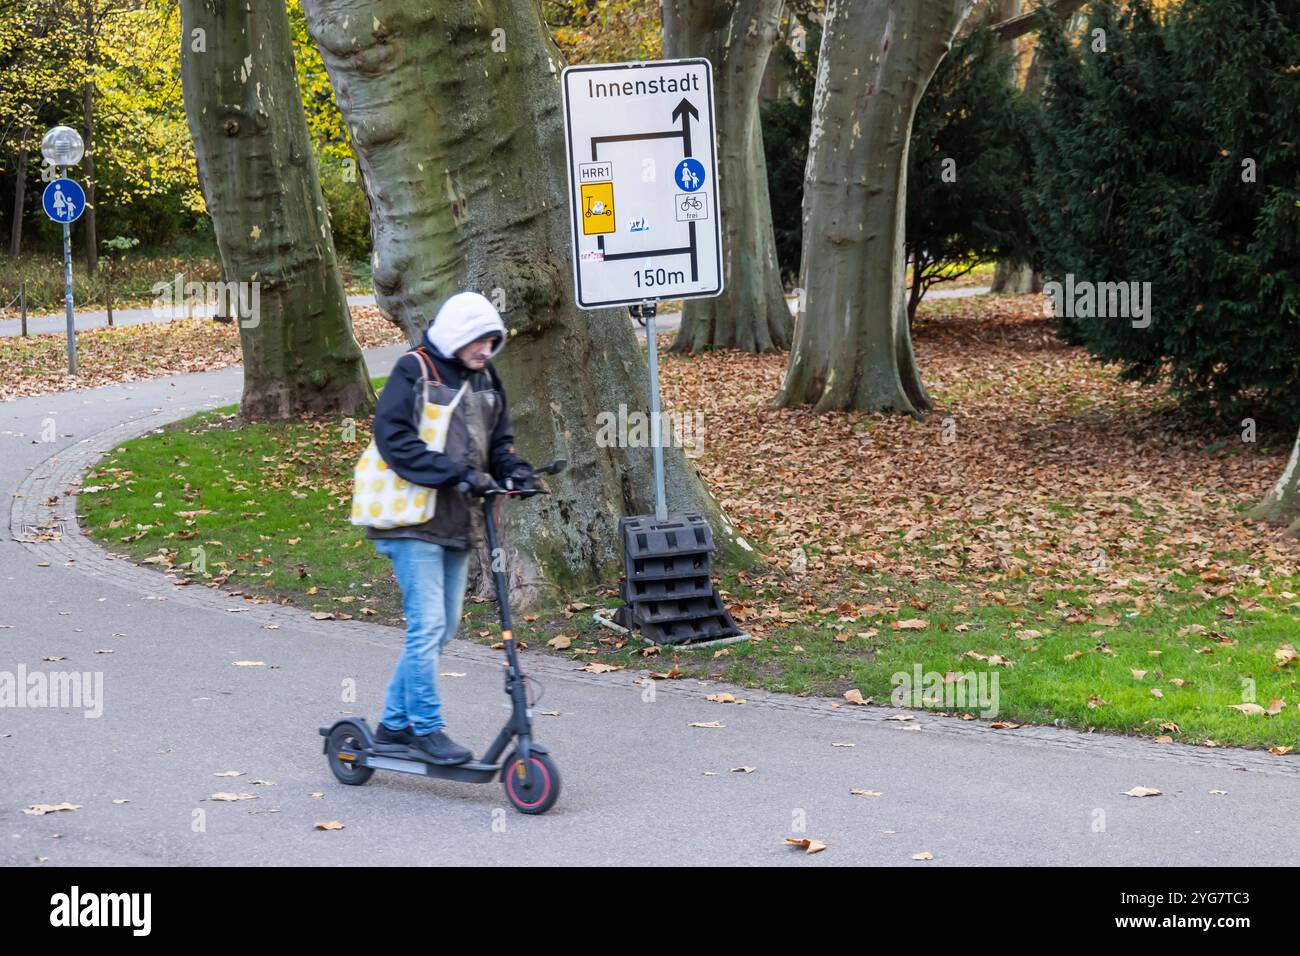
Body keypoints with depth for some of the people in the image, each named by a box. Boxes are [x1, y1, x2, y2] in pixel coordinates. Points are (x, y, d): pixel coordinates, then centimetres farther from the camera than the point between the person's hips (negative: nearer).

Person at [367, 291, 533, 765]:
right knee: (427, 624, -11)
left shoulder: (485, 378, 12)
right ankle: (426, 727, 0)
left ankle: (395, 721, 23)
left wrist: (515, 471, -2)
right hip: (414, 519, -8)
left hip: (456, 521, 8)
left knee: (443, 627, 11)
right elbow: (394, 439, -18)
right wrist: (457, 473, -24)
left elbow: (499, 439, 20)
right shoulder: (414, 371, -10)